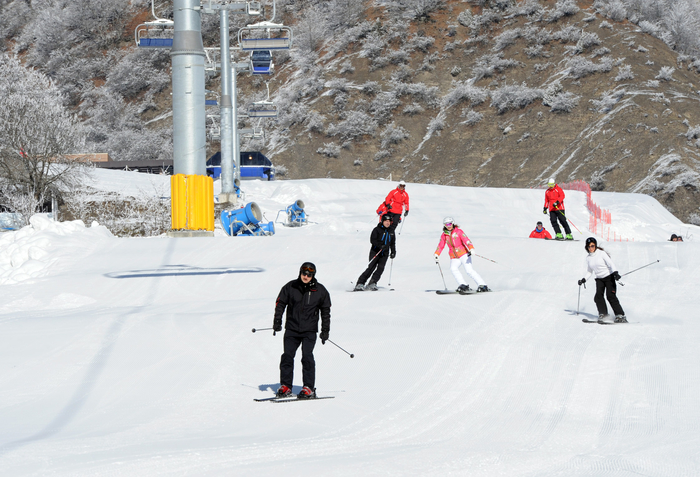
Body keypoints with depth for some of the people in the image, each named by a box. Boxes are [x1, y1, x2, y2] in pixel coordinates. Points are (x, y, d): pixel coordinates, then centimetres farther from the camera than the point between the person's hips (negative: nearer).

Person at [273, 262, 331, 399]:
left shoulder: (320, 290, 2)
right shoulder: (290, 287, 2)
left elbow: (325, 311, 10)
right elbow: (280, 303, 10)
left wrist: (325, 330, 8)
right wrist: (277, 321, 1)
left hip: (309, 331, -2)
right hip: (292, 329, 2)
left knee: (307, 356, -11)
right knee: (287, 356, -2)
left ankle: (309, 388, -6)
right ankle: (285, 386, 8)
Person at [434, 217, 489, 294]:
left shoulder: (458, 231, -3)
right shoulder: (444, 235, 9)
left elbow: (466, 240, -14)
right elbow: (441, 245, 18)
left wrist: (471, 248, -30)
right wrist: (436, 254, 4)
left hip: (463, 254, -4)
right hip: (454, 257, 4)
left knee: (469, 270, -18)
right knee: (453, 268, -26)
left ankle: (483, 285, -14)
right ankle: (463, 285, -28)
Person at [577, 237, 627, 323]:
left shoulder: (601, 253, -8)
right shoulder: (588, 258, 9)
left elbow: (611, 264, -13)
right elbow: (590, 272, 20)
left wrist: (615, 273, -29)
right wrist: (583, 279, 7)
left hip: (608, 277, -5)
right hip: (599, 279, 5)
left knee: (610, 296, -18)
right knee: (598, 296, -19)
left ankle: (620, 316, -16)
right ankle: (603, 315, -19)